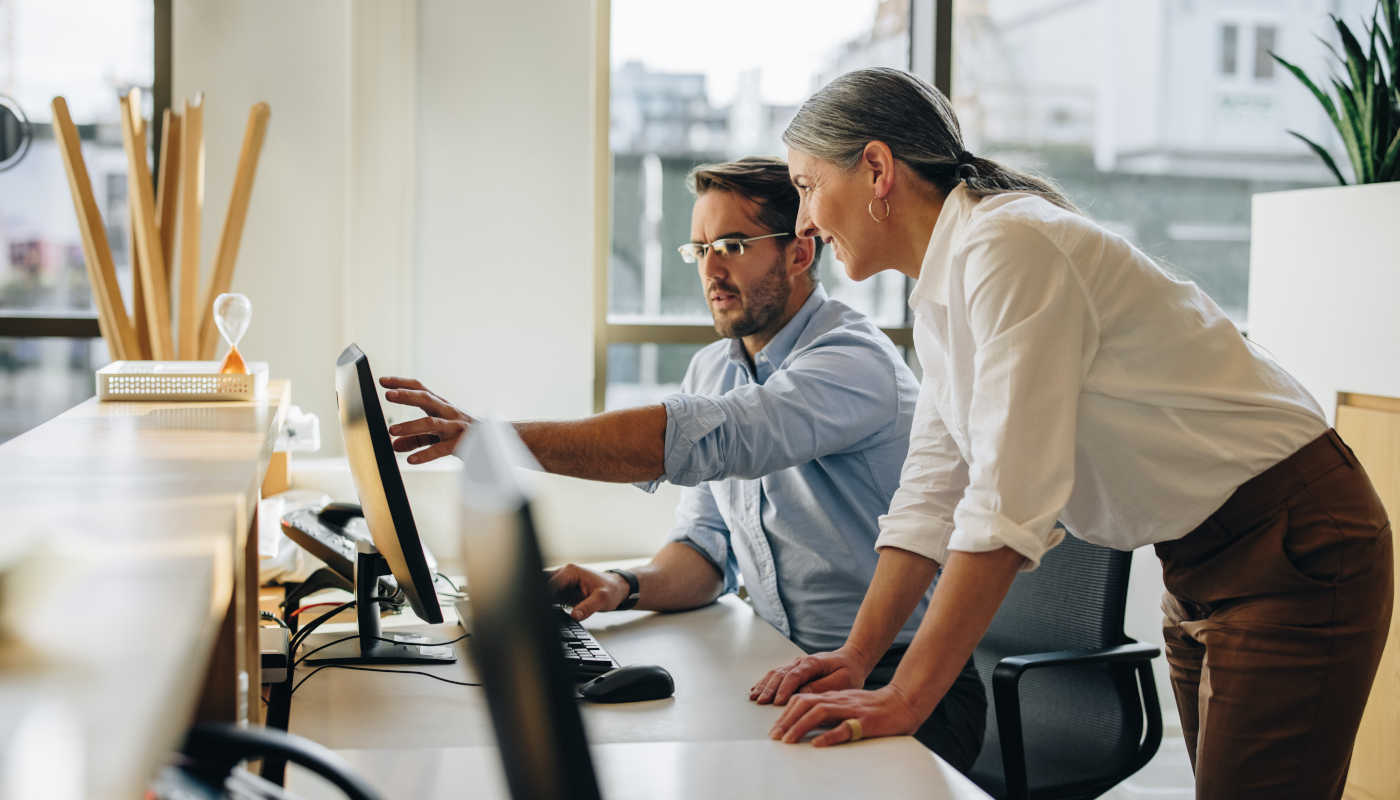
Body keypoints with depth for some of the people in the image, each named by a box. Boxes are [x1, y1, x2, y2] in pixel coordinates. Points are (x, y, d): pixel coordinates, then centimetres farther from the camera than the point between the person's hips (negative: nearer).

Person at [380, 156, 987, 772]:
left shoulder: (854, 362, -18)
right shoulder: (711, 369, 10)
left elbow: (697, 438, -34)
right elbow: (706, 550, 10)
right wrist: (628, 586, -14)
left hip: (900, 682, -7)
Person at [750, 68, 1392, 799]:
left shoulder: (1008, 246, -23)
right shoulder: (942, 289, 7)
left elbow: (1009, 503, -30)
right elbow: (931, 492, 8)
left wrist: (906, 699, -30)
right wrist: (856, 657, 0)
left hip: (1293, 547, -9)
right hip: (1201, 567, 10)